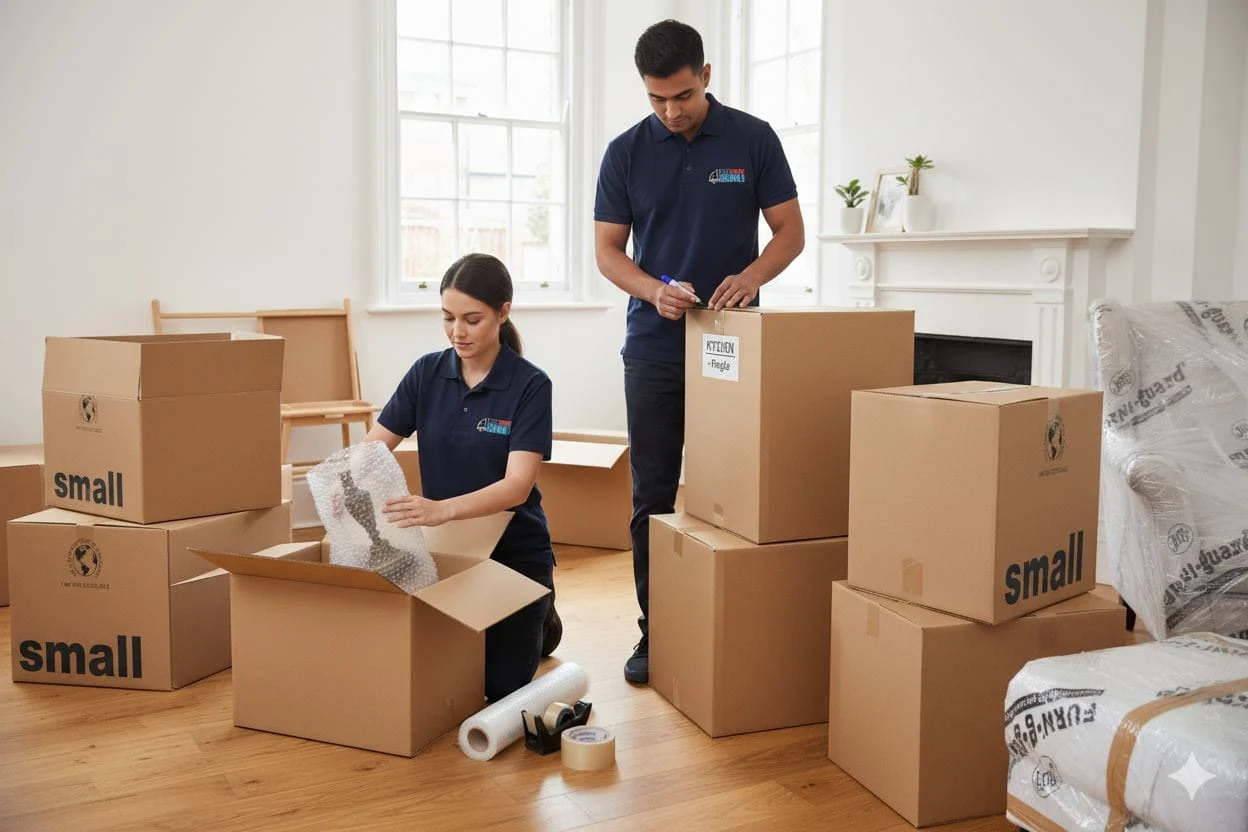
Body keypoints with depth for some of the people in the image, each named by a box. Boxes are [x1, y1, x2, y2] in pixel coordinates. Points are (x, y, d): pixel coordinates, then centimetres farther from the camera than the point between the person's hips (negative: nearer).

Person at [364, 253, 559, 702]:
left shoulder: (530, 385, -18)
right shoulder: (427, 372, -5)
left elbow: (517, 485, -28)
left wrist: (443, 509, -45)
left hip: (513, 552, -3)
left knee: (500, 684, -4)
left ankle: (541, 615, 27)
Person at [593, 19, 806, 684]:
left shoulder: (753, 139, -1)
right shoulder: (626, 152, 1)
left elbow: (791, 231, 0)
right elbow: (607, 250, 1)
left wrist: (752, 274, -20)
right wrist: (656, 290, -19)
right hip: (654, 348, 1)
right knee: (652, 497, 3)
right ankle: (655, 629, 15)